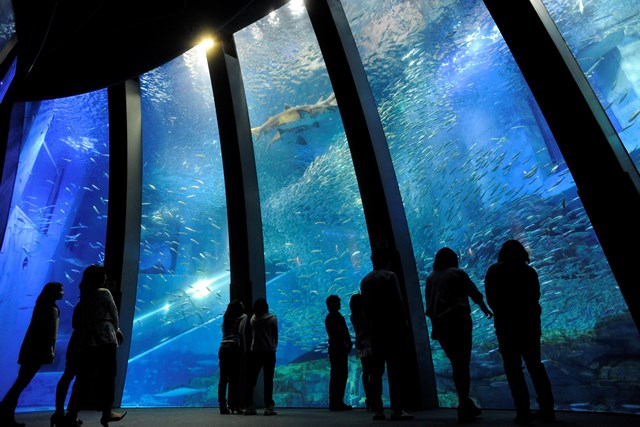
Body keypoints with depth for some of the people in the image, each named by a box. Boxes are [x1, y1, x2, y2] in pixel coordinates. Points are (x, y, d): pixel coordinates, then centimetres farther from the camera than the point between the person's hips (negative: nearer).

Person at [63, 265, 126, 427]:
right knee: (107, 376, 0)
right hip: (104, 339, -6)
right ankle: (107, 412, 3)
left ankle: (71, 414, 1)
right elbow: (113, 313, 2)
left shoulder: (83, 298, 17)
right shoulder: (104, 293, -1)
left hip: (85, 342, 6)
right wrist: (116, 329, 17)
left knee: (83, 378, 7)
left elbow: (75, 323, 17)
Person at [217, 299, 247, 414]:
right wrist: (243, 348, -3)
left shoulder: (226, 318, 23)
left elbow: (224, 333, 16)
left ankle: (222, 406, 6)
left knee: (223, 377, 5)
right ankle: (234, 406, 0)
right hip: (234, 348, -5)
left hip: (223, 348, 5)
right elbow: (241, 333, -8)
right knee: (234, 378, -1)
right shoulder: (242, 317, 5)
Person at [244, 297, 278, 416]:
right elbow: (275, 335, 0)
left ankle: (249, 406, 11)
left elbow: (251, 335, 6)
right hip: (269, 352, -2)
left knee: (251, 380, 10)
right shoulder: (272, 319, -5)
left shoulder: (253, 319, 1)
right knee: (268, 380, 2)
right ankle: (268, 407, -1)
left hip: (255, 351, 2)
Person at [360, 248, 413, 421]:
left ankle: (377, 409, 9)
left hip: (375, 328, 6)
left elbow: (364, 306, 12)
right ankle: (397, 409, -5)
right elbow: (398, 302, -10)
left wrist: (371, 322, 15)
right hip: (392, 326, -6)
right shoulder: (389, 275, -6)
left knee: (376, 369, 7)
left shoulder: (365, 280, 12)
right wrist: (404, 322, -4)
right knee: (395, 368, -4)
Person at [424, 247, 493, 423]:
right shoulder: (458, 273, 1)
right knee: (463, 364, 0)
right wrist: (485, 309, 25)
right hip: (458, 321, -5)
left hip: (439, 325, 5)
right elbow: (475, 294, 9)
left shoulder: (430, 278, 12)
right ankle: (464, 407, 0)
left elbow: (429, 304, 12)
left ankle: (465, 404, 23)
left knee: (456, 365, 16)